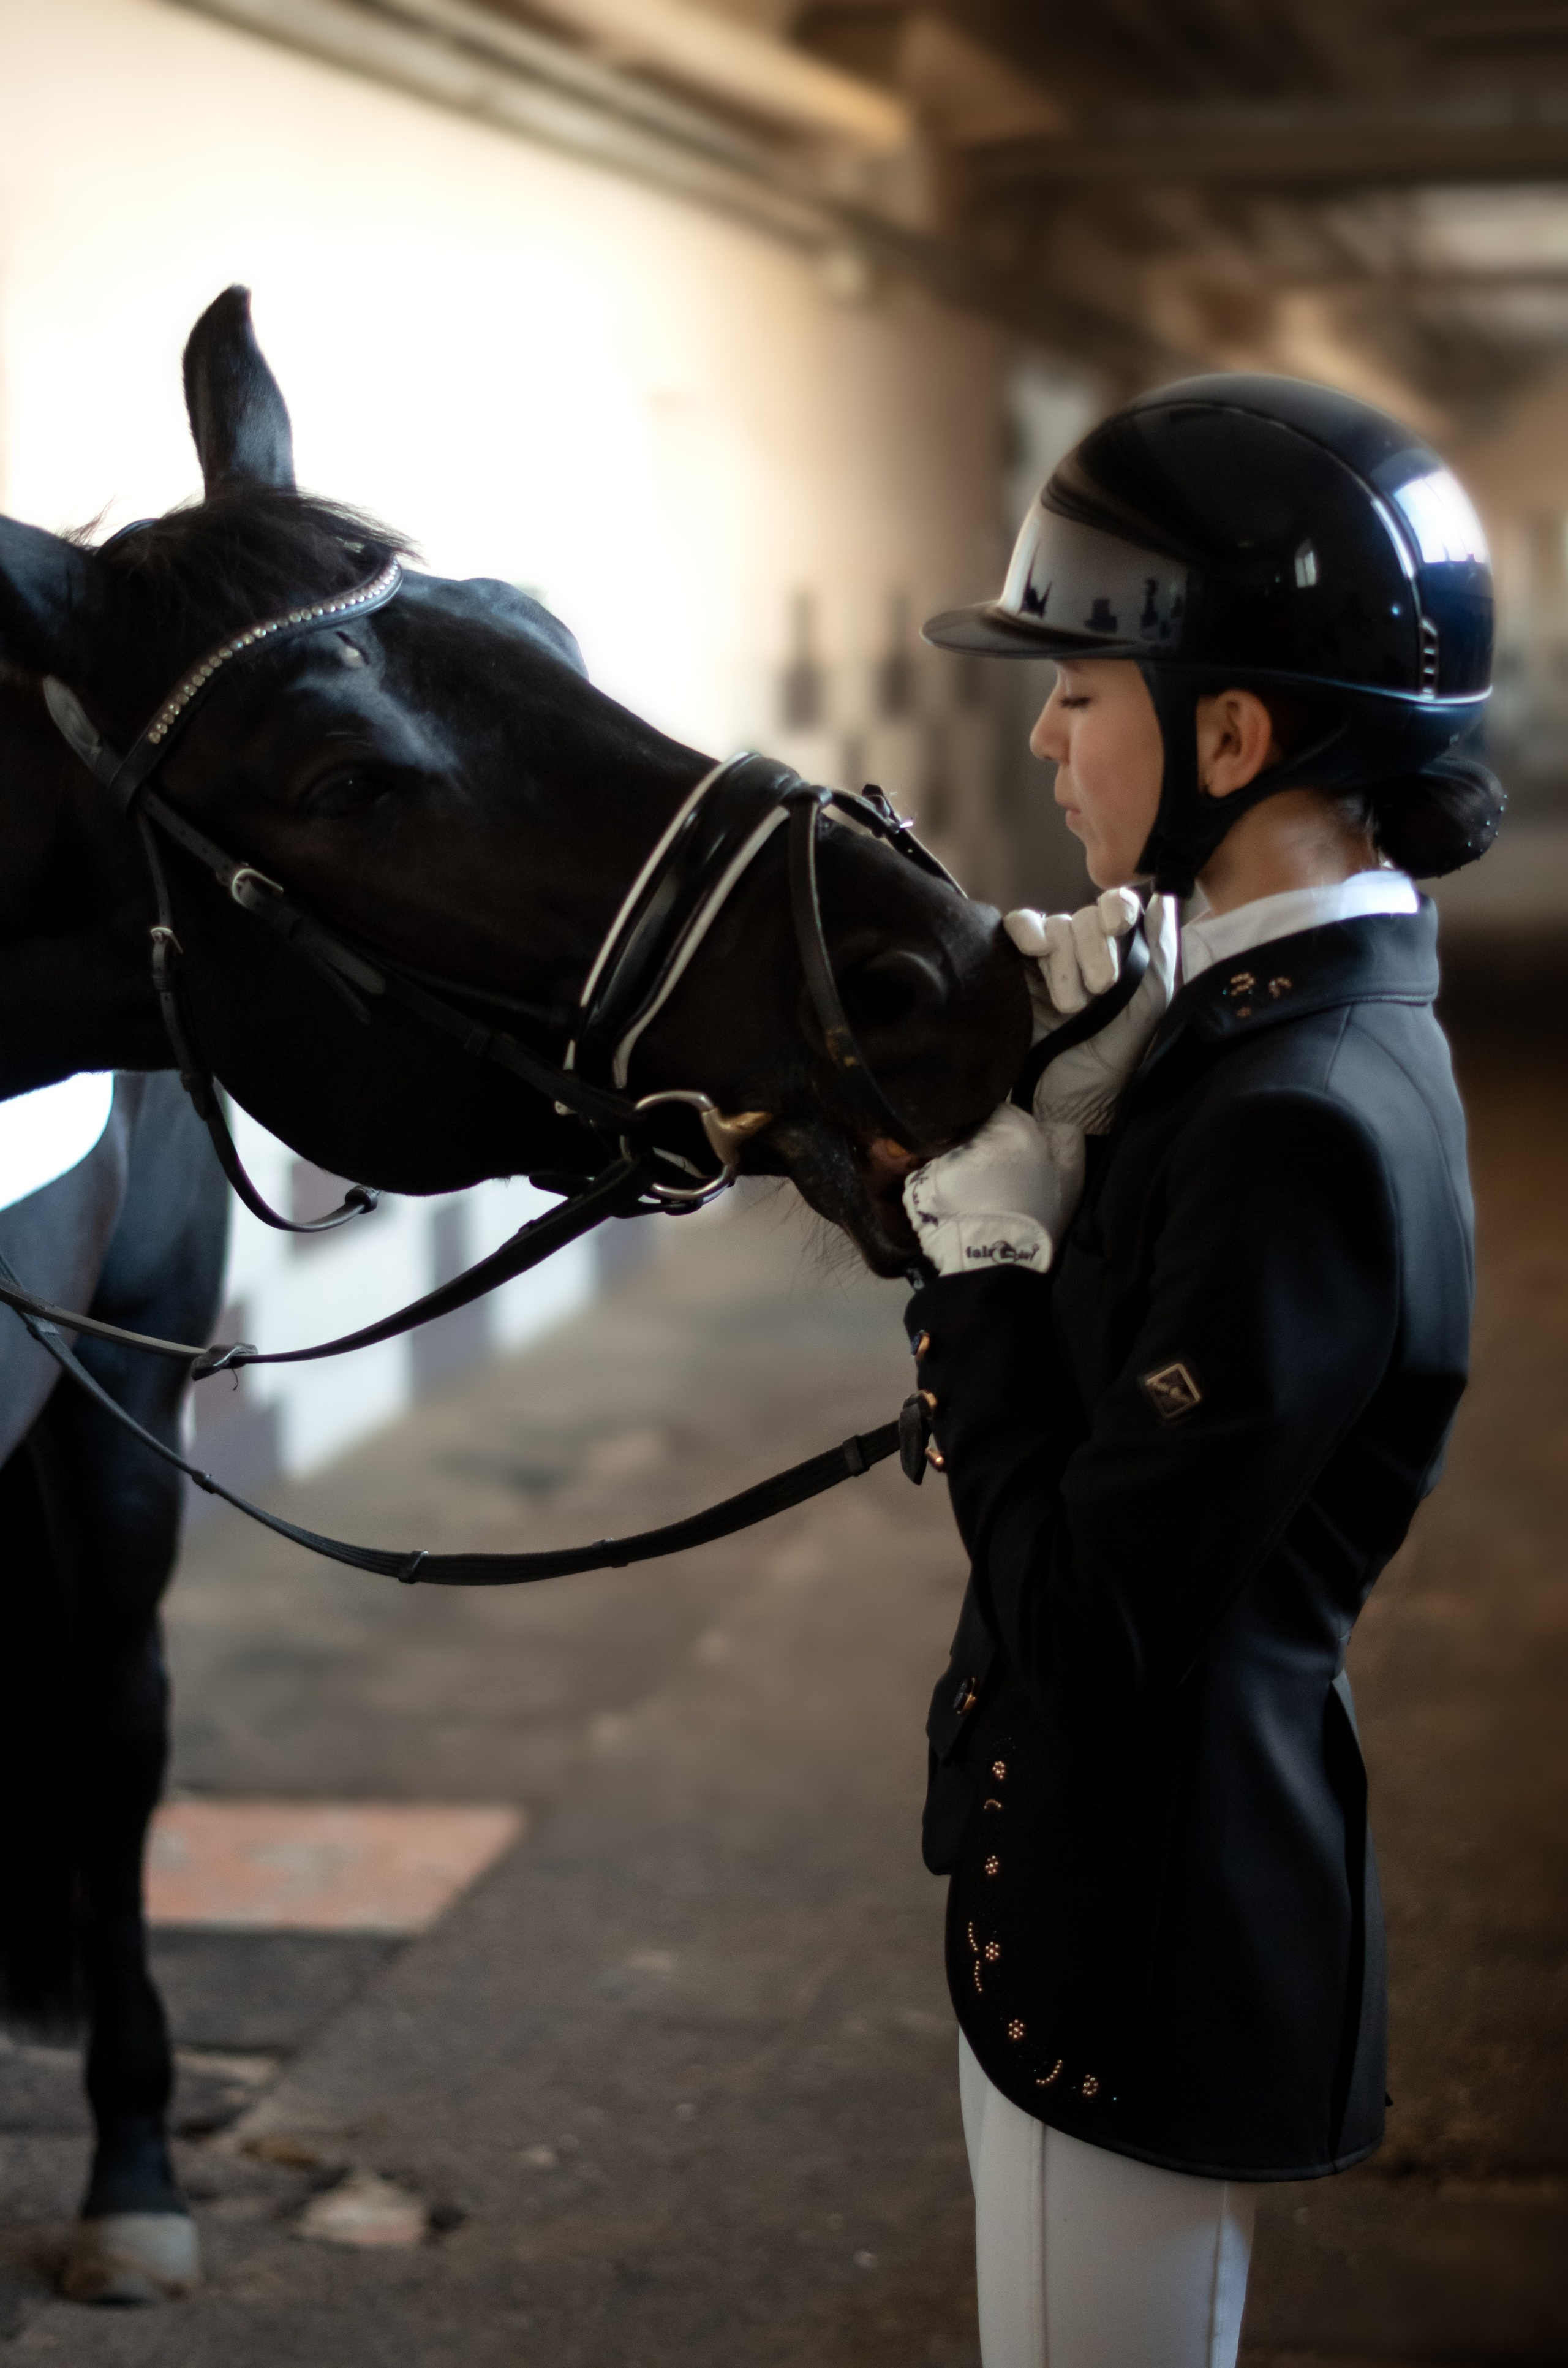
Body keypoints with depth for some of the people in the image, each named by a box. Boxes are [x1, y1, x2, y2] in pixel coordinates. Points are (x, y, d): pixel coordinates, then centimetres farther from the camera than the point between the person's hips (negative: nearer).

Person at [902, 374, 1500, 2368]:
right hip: (1105, 1881, 10)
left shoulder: (1306, 1126, -28)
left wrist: (985, 1249, -18)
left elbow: (1080, 1620, -27)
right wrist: (1058, 1104, -8)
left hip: (1152, 1931, -10)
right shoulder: (1276, 1014, 3)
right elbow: (1124, 1378, 6)